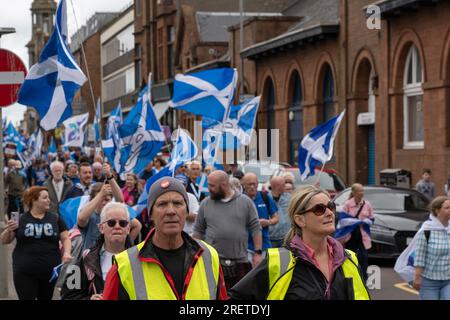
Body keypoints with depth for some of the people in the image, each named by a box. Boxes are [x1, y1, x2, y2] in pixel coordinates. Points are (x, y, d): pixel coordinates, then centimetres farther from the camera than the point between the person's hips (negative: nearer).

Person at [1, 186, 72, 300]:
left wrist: (66, 253, -12)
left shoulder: (55, 219, 7)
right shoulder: (20, 219, 0)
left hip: (50, 271, 3)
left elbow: (65, 238, 7)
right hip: (24, 272, -2)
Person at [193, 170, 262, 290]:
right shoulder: (205, 204, 5)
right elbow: (198, 231, 11)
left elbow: (256, 228, 1)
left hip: (240, 262, 0)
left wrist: (258, 253, -5)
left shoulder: (245, 202, 1)